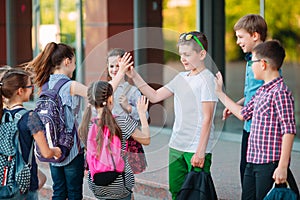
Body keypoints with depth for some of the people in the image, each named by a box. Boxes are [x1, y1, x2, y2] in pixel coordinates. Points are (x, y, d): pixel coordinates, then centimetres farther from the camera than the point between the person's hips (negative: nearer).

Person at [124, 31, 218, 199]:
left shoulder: (206, 79, -10)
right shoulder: (181, 78, 13)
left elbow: (207, 119, -14)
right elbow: (154, 96, 17)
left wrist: (200, 152, -17)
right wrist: (134, 76, 7)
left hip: (197, 147, -8)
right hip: (177, 145, 8)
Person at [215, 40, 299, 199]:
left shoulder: (280, 92, -15)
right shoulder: (261, 91, 13)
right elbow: (243, 114, 29)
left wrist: (283, 166, -21)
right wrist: (219, 93, 33)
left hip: (270, 163, -9)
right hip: (253, 161, 9)